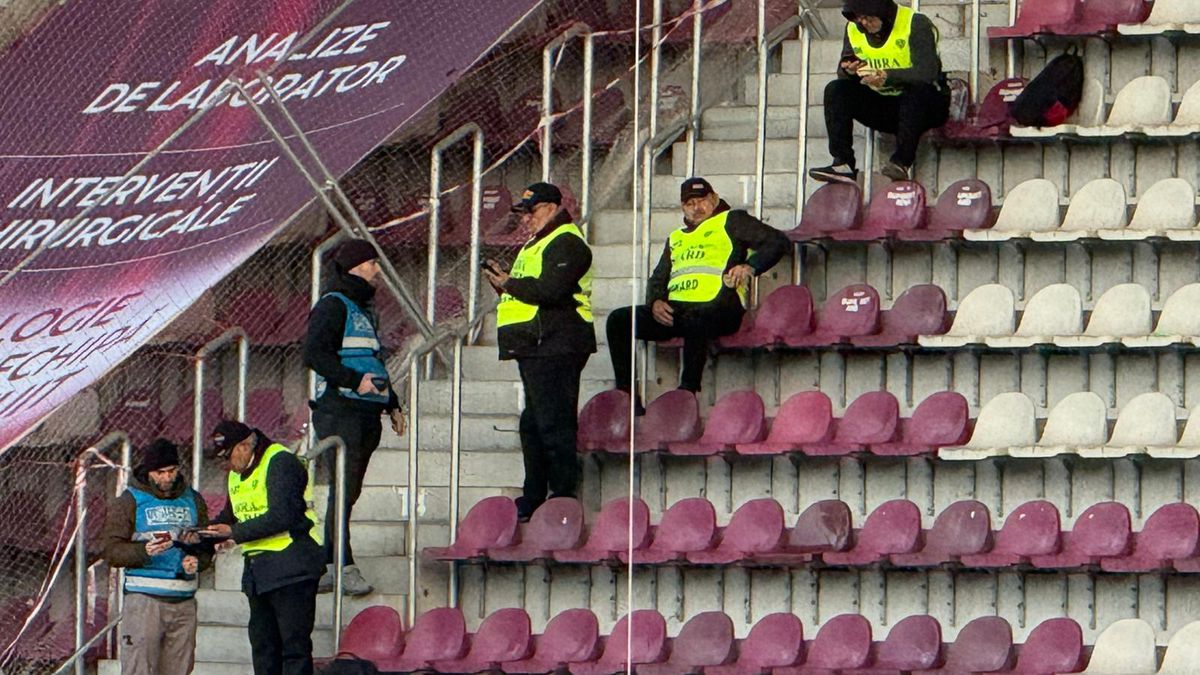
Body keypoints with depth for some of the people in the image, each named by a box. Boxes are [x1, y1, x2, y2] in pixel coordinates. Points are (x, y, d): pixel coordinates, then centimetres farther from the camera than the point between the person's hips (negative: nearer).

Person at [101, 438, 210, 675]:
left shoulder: (192, 500, 15)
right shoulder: (129, 501, 2)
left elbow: (207, 546, 21)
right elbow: (111, 550, -4)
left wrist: (197, 562, -2)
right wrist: (144, 551, -22)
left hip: (184, 602, 5)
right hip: (144, 600, -4)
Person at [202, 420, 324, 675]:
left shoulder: (280, 462, -12)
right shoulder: (237, 474, 16)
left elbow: (282, 517, -21)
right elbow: (230, 518, 24)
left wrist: (234, 533, -18)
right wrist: (203, 533, 4)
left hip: (290, 564, -9)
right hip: (258, 571, 9)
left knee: (294, 643, -10)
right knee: (263, 645, 11)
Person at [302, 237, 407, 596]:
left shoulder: (365, 308, 23)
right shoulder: (333, 306, -6)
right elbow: (314, 354, -18)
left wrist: (392, 405, 26)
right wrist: (355, 380, -24)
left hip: (366, 412, 9)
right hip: (340, 410, -9)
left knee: (349, 489, 8)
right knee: (345, 487, -12)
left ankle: (328, 566, 11)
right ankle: (345, 567, -13)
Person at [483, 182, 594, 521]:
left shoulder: (565, 244, -10)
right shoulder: (537, 245, 25)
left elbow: (552, 290, -23)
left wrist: (510, 284, -12)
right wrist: (503, 281, 6)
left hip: (554, 348, -11)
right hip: (534, 349, 11)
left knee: (553, 423, -12)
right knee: (533, 425, 14)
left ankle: (564, 496, -11)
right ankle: (533, 499, 19)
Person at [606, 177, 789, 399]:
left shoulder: (731, 221, 14)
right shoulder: (676, 237, 32)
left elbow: (777, 242, 3)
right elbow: (658, 279, 31)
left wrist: (749, 267, -15)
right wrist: (655, 302, 6)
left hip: (717, 306, -7)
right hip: (674, 311, 7)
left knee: (696, 320, -42)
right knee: (618, 320, -10)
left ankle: (687, 392, -41)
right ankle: (626, 398, -16)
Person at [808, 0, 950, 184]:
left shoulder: (916, 24, -15)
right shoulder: (853, 29, 3)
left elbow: (927, 73, -28)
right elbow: (842, 74, 4)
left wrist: (886, 76, -39)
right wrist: (849, 70, -21)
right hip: (882, 106, 5)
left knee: (917, 89, -38)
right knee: (835, 90, -13)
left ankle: (902, 162, -37)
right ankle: (843, 164, -24)